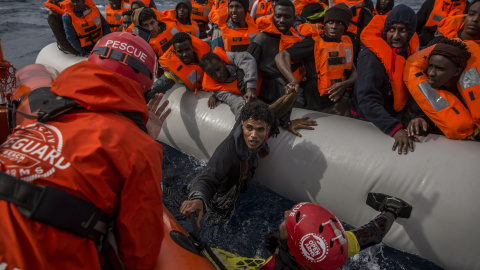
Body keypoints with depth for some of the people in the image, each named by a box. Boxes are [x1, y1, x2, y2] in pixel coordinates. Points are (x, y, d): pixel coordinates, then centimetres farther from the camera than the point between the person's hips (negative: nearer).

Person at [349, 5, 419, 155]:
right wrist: (395, 129, -45)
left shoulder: (410, 51, -3)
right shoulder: (371, 56, -26)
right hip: (366, 119, -6)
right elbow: (367, 99, -36)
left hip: (394, 116, 6)